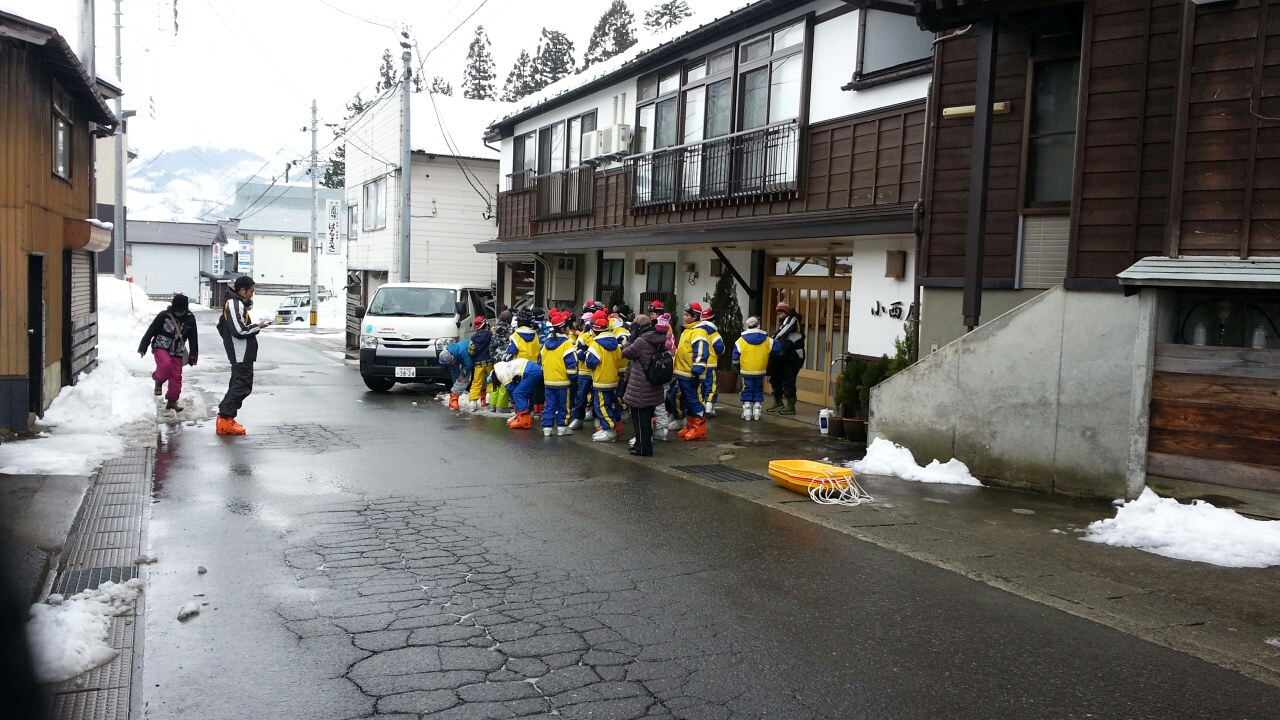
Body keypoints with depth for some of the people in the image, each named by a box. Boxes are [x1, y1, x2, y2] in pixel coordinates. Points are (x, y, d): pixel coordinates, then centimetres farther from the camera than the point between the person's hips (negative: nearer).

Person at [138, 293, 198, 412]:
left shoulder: (190, 319, -2)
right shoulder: (164, 315, -11)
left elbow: (193, 339, 7)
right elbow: (150, 332, -4)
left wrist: (193, 356, 6)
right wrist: (143, 347, -1)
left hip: (177, 352, 3)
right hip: (161, 347, -3)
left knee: (176, 377, 1)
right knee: (165, 364, -31)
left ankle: (172, 401, 18)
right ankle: (159, 381, 1)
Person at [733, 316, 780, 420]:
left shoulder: (740, 341, -8)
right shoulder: (767, 340, -4)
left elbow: (735, 360, -7)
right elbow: (779, 350, 4)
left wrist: (738, 368, 12)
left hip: (746, 372, -1)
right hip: (760, 372, 1)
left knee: (747, 391, 11)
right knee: (758, 391, 15)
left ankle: (747, 413, 11)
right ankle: (756, 413, 17)